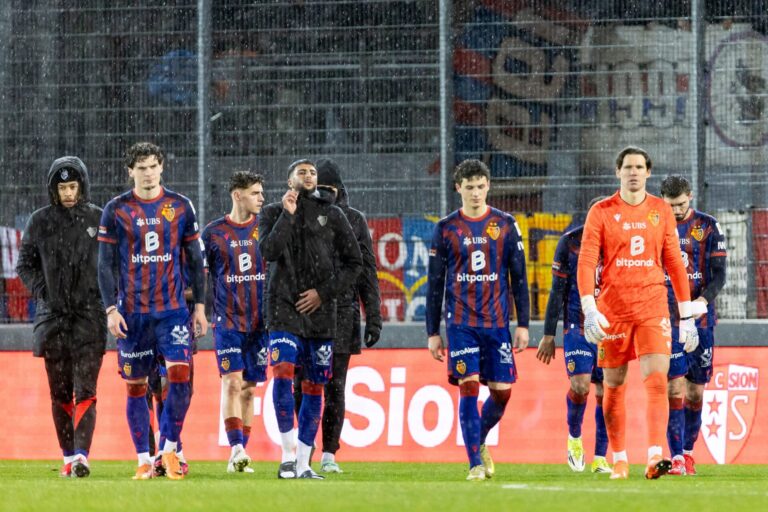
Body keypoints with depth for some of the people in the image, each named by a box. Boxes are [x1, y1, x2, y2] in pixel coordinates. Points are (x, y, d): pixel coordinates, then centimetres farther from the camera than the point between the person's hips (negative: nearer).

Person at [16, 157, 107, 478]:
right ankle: (68, 456, 15)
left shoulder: (99, 220, 2)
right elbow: (24, 264, 14)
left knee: (85, 390, -11)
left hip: (89, 316, -2)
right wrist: (42, 291, 0)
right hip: (53, 316, 2)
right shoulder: (40, 222, 5)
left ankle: (81, 456, -19)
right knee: (60, 393, 7)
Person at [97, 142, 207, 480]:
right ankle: (144, 460, 10)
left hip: (173, 309, 0)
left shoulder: (180, 207, 6)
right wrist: (110, 309, -6)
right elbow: (106, 264, 2)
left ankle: (170, 449, 0)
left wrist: (200, 305, 7)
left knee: (180, 374, -15)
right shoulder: (116, 210, 2)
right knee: (136, 385, 3)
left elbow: (194, 259, 11)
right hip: (132, 312, 0)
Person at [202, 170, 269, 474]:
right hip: (228, 320, -3)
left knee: (248, 388, 5)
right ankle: (236, 450, -21)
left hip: (259, 321, 3)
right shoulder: (214, 232, 1)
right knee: (232, 383, -14)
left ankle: (239, 457, 10)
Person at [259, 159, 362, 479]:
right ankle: (287, 454, -11)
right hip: (284, 308, -2)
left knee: (314, 387, 3)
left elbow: (353, 261, 8)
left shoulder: (332, 215, 8)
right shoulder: (273, 213, 7)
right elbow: (268, 251, -11)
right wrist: (288, 215, -15)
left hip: (321, 311, 2)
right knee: (283, 372, -19)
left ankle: (303, 463, 10)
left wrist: (325, 292, -2)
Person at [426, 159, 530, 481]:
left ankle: (479, 441, 28)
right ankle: (475, 463, -6)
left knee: (501, 392, 0)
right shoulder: (446, 228, 4)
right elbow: (435, 283, 7)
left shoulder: (505, 225, 7)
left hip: (497, 322, 1)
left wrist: (523, 324, 3)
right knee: (468, 388, -10)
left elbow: (519, 277, 8)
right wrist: (432, 331, 4)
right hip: (460, 322, -1)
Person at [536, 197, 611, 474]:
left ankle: (600, 458, 6)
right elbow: (558, 291, 1)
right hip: (578, 326, -2)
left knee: (605, 393, -1)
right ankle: (574, 436, 11)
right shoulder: (570, 242, -3)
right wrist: (549, 334, 0)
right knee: (580, 386, -16)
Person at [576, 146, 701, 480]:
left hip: (653, 307, 1)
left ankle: (655, 458, -23)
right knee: (614, 387, 7)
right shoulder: (601, 212, 1)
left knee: (657, 381, -14)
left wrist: (687, 316, 9)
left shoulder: (661, 211, 8)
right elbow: (586, 262, -4)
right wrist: (589, 310, -17)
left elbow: (674, 263, 11)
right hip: (613, 310, 0)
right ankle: (619, 460, 20)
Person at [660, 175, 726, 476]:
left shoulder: (708, 227, 4)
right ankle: (676, 458, -16)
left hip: (700, 317, 1)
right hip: (667, 319, -1)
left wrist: (705, 298, -18)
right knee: (675, 388, -12)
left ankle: (687, 451, 21)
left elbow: (720, 273, 0)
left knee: (696, 391, 5)